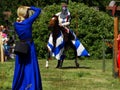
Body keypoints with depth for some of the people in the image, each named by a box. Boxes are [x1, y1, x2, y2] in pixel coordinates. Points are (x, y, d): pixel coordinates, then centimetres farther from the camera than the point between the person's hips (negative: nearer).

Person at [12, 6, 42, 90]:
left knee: (20, 68, 13)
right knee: (31, 67, 2)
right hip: (30, 47, -4)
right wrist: (30, 7, 0)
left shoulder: (16, 24, -3)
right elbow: (38, 10, -9)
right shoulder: (28, 21, -15)